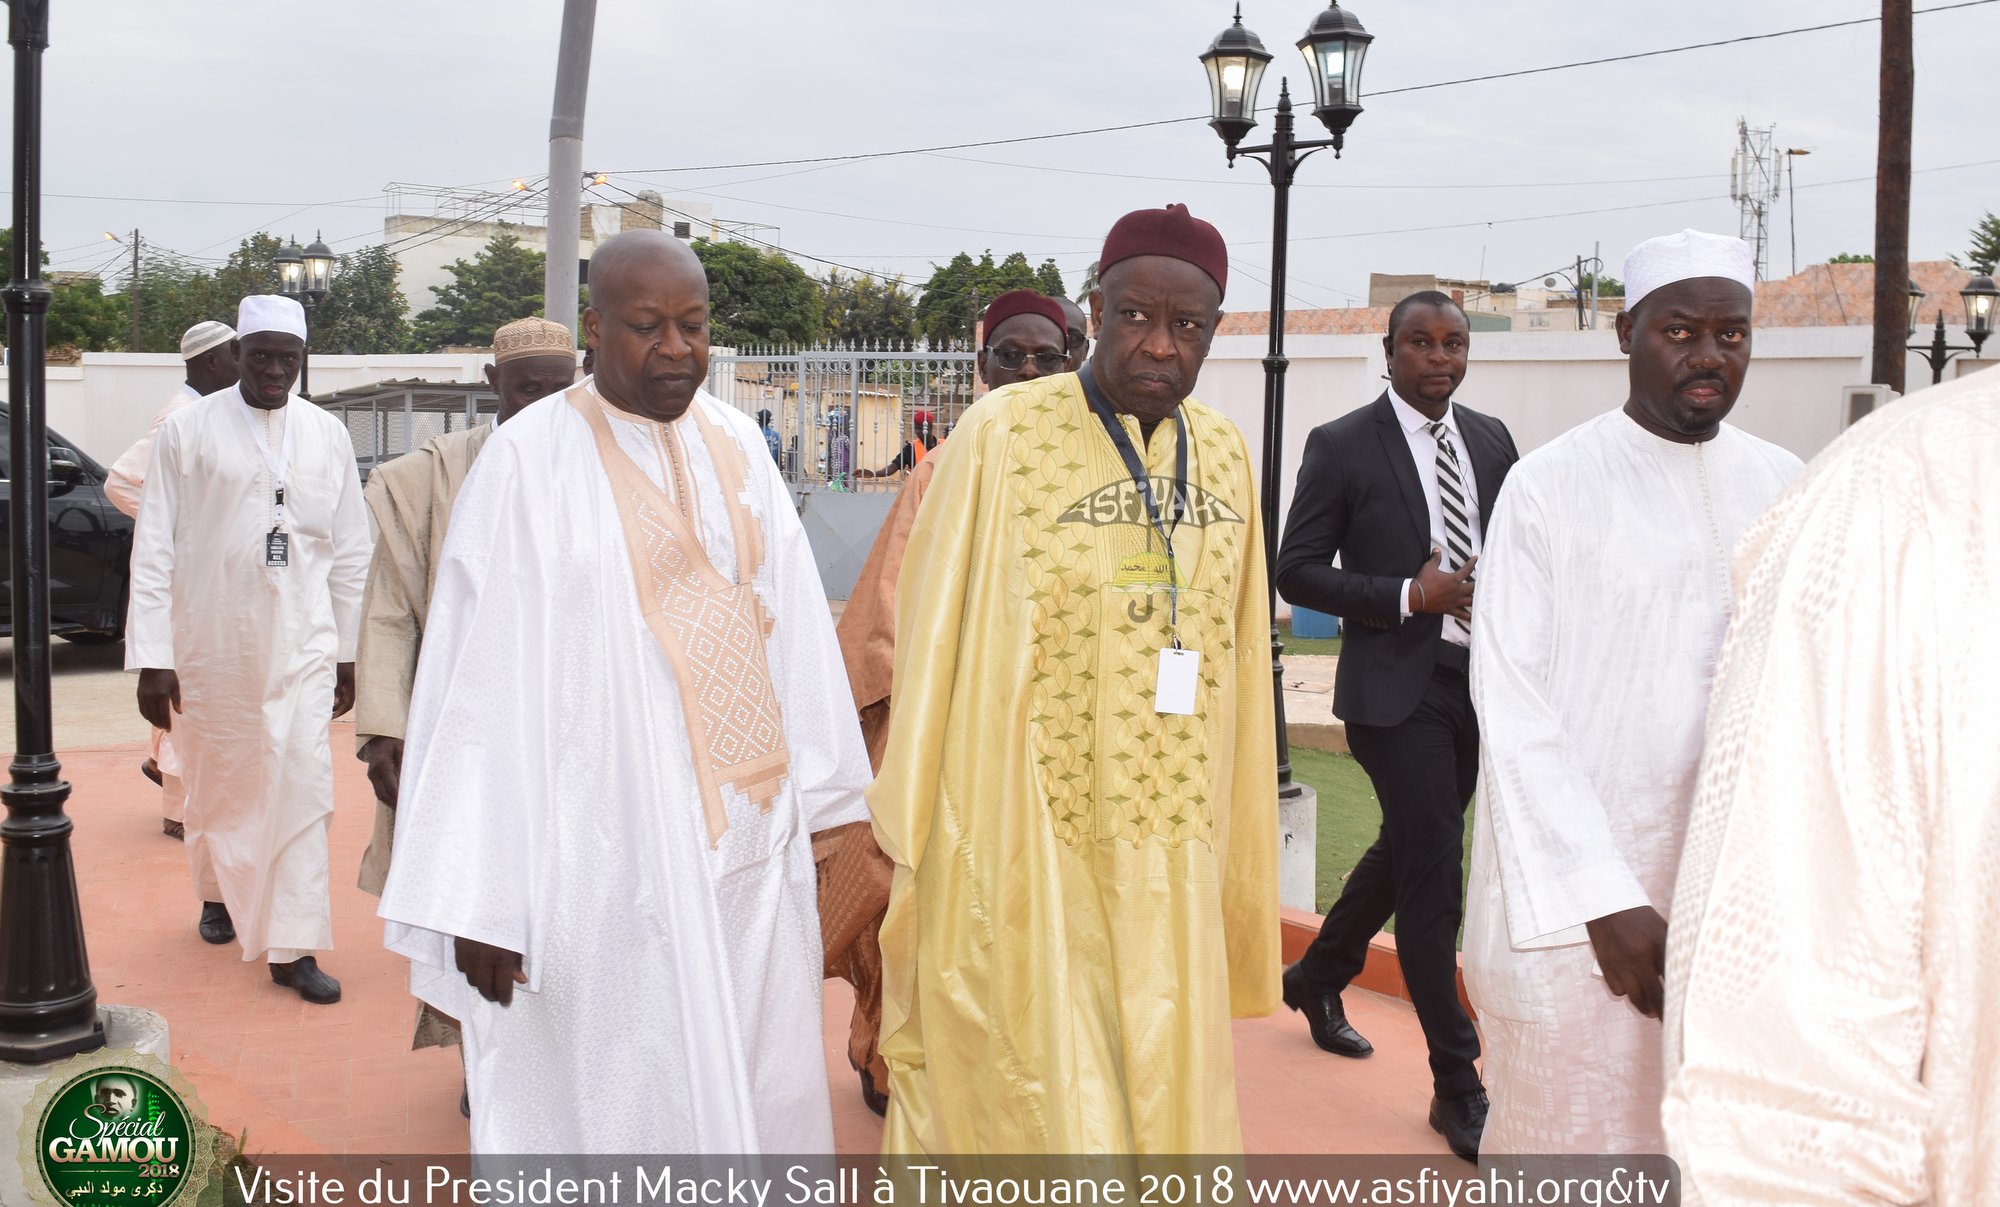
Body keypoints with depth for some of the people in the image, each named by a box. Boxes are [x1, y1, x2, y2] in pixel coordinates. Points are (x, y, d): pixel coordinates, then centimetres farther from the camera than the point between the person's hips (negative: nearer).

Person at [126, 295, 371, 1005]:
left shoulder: (327, 436, 4)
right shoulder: (188, 431, -3)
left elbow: (350, 553, 8)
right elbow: (154, 550, -5)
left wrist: (348, 652, 7)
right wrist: (151, 658, -10)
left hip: (302, 644, 1)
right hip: (210, 645, -1)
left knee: (302, 785, -6)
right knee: (216, 782, 13)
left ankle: (293, 946, -2)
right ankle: (218, 894, 41)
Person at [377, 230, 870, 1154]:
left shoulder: (735, 445, 7)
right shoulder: (529, 460, -8)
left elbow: (791, 621, 8)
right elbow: (480, 675, -11)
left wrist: (811, 793, 4)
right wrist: (475, 897, -13)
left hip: (750, 838, 5)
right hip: (605, 856, -5)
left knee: (753, 1092, 14)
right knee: (616, 1110, 7)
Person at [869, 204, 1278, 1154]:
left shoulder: (1225, 458, 6)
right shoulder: (1000, 436, -9)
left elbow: (1238, 661, 11)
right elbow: (932, 647, -6)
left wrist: (1239, 855, 12)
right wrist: (909, 849, -4)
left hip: (1173, 856, 5)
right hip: (1022, 852, -5)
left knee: (1161, 1105, 15)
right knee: (1050, 1117, 3)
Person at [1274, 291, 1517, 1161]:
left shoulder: (1491, 439, 10)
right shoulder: (1342, 446, -6)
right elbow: (1297, 571, -7)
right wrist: (1407, 595, -17)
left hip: (1480, 680, 6)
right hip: (1398, 687, -6)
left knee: (1406, 851, 19)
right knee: (1433, 870, -6)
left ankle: (1318, 977, 43)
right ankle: (1457, 1086, 5)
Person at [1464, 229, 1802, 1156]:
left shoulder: (1781, 483, 7)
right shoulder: (1551, 484, -4)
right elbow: (1511, 706, -7)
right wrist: (1605, 900, -13)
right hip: (1572, 891, -3)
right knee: (1571, 1144, 4)